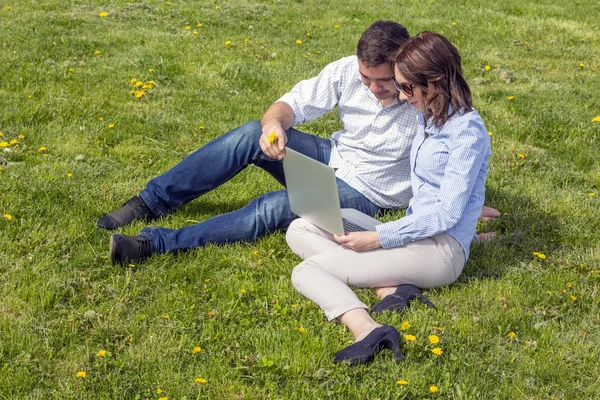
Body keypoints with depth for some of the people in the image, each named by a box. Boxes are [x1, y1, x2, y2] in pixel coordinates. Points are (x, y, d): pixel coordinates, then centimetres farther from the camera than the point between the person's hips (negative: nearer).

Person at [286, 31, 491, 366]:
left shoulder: (467, 130, -15)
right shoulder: (428, 117, 12)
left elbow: (446, 214, -19)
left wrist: (377, 238, -21)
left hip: (441, 247, -10)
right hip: (414, 233, 10)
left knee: (307, 271, -18)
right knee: (299, 231, -1)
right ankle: (390, 287, -18)